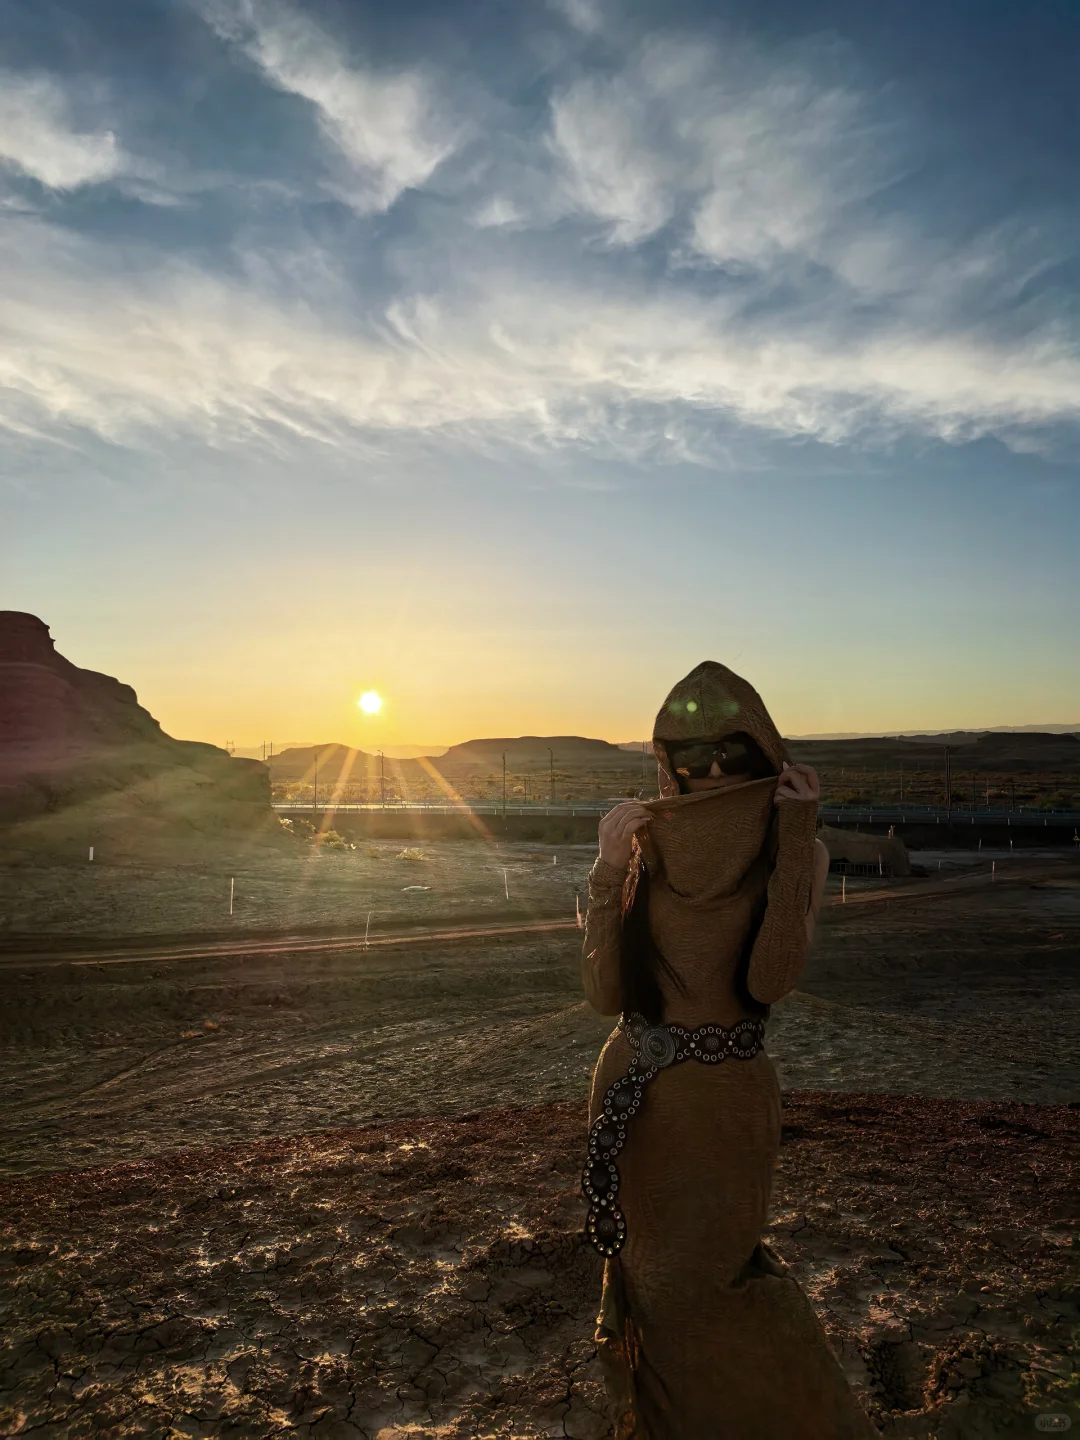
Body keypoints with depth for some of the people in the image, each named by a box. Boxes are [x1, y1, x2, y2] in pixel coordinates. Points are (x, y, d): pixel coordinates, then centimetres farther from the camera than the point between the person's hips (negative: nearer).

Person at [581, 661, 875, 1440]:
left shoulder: (797, 851, -10)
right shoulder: (641, 845, -6)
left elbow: (771, 976, -26)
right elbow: (606, 991, -11)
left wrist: (796, 835, -25)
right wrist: (609, 869, -21)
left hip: (726, 1102, -2)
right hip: (636, 1097, 3)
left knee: (695, 1285, 10)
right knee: (644, 1271, 21)